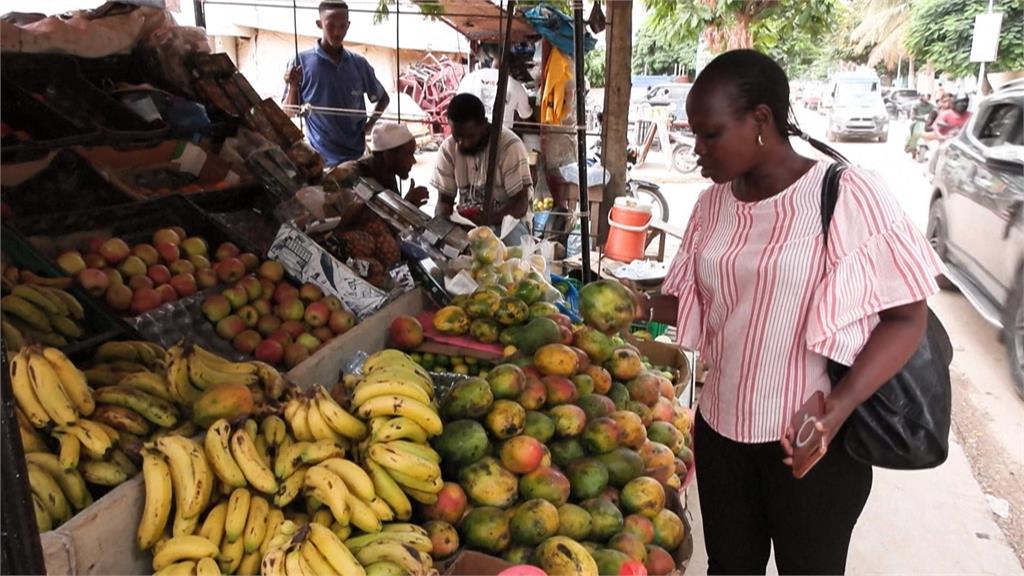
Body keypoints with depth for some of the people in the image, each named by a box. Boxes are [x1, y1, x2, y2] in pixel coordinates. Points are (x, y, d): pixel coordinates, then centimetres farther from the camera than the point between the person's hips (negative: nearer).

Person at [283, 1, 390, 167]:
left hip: (356, 156, 3)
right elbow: (289, 113, 0)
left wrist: (370, 125, 4)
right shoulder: (302, 61, -3)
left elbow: (383, 98, 19)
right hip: (319, 158, -3)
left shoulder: (359, 64, 5)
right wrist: (293, 87, -19)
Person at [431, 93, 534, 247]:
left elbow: (521, 204, -17)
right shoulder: (448, 148, -4)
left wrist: (489, 220, -35)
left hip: (507, 220, -3)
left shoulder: (510, 146, -16)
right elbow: (444, 200, 1)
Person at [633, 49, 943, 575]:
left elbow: (906, 315, -12)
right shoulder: (713, 203, 3)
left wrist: (841, 404, -24)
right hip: (721, 428, 5)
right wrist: (646, 308, -8)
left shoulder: (848, 194, -14)